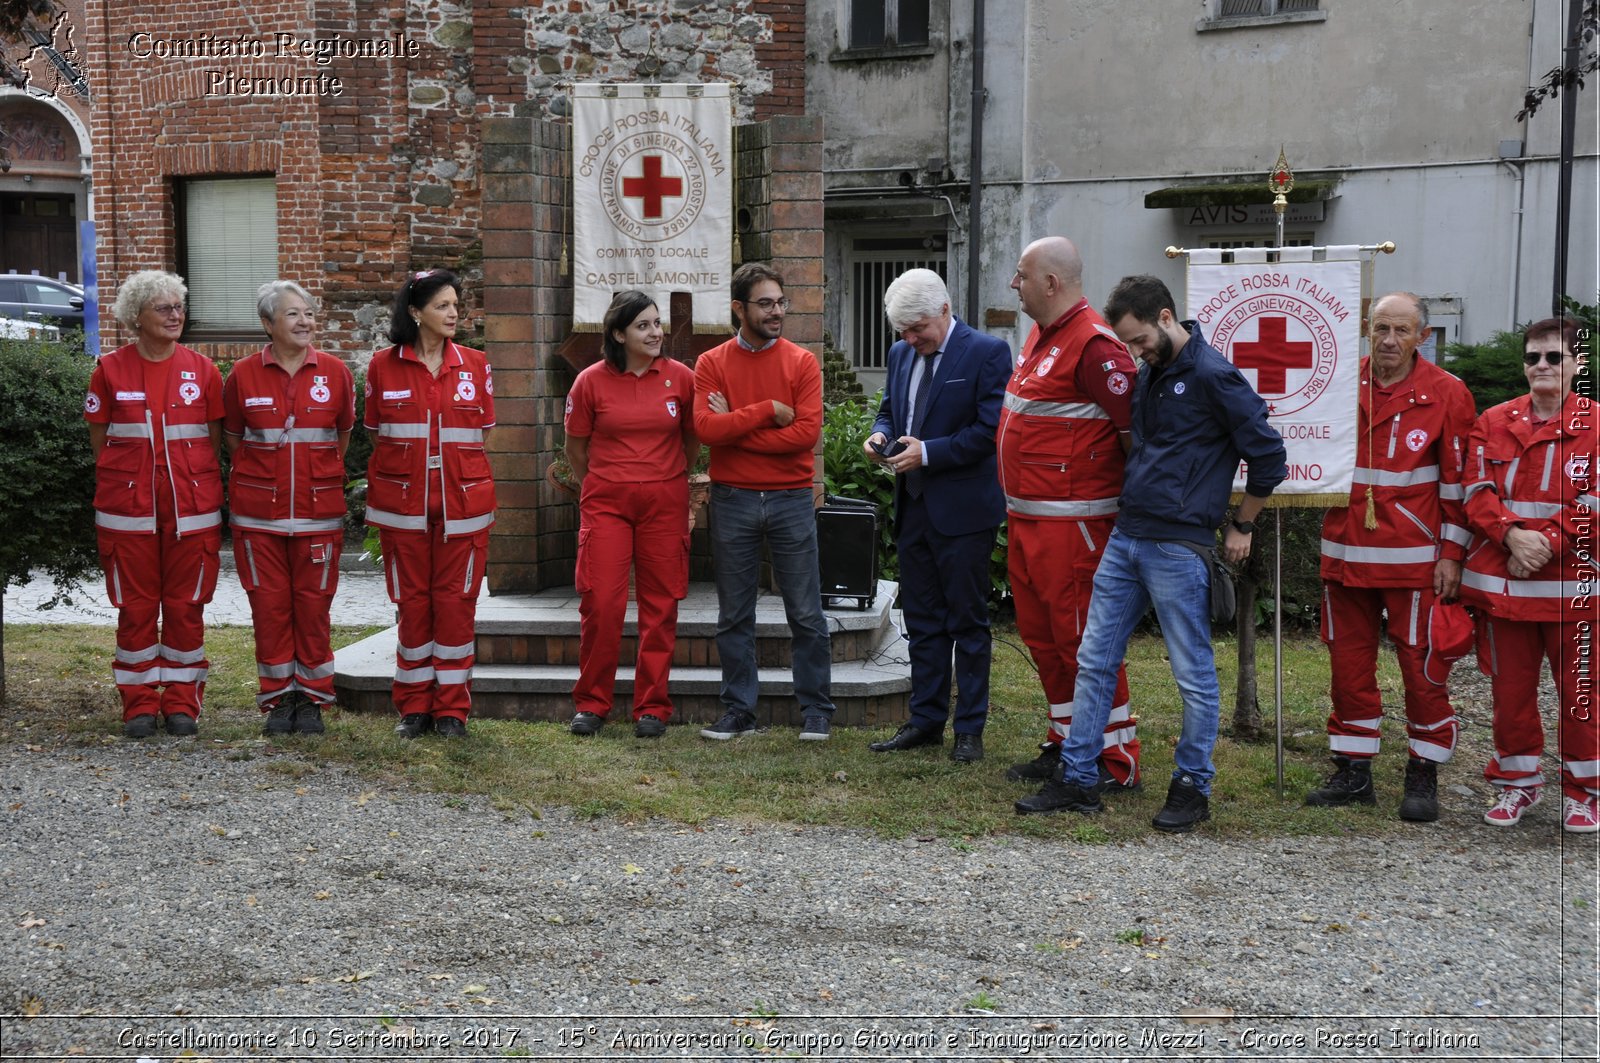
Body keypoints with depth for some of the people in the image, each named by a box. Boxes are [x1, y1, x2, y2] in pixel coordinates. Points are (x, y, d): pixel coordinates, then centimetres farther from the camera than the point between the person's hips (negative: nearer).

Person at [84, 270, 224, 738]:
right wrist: (122, 482, 2)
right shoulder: (110, 370, 2)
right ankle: (139, 704, 13)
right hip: (129, 508, -1)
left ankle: (182, 703, 14)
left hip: (192, 506, 1)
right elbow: (98, 439, 7)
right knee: (135, 606, 4)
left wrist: (197, 483, 6)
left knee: (186, 606, 4)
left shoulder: (202, 370, 5)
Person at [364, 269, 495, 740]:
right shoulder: (384, 365, 1)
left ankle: (452, 709, 11)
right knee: (412, 601, 5)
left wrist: (449, 465, 6)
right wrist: (410, 467, 6)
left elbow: (482, 433, 11)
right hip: (403, 502, -1)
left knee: (456, 601, 2)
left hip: (463, 501, 1)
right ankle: (414, 706, 16)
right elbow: (378, 434, 8)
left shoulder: (473, 364, 5)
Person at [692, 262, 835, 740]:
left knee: (806, 614, 4)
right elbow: (705, 428, -11)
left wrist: (734, 429, -10)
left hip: (791, 500, -1)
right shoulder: (711, 364, 3)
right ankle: (738, 711, 18)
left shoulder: (802, 362, 1)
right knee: (734, 615, 8)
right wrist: (768, 411, -13)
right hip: (732, 502, 1)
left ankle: (816, 711, 14)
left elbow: (807, 432, -11)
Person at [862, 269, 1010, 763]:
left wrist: (928, 452, -20)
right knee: (922, 620, 13)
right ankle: (925, 721, 22)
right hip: (913, 505, 7)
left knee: (967, 621, 2)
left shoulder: (987, 352, -10)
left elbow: (990, 429, -15)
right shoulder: (901, 354, 11)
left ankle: (970, 728, 11)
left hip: (963, 509, -7)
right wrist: (882, 434, 0)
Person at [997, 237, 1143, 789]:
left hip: (1071, 523, -10)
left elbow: (1135, 428, -20)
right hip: (1026, 519, 10)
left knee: (1083, 640, -4)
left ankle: (1118, 763, 5)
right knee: (1042, 637, 16)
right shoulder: (1042, 335, 15)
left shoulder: (1093, 344, -17)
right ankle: (1065, 745, 29)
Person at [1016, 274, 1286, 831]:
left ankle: (1192, 787, 15)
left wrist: (1242, 527, 0)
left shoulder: (1212, 376, -12)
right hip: (1126, 536, 8)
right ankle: (1078, 780, 15)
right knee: (1094, 659, 8)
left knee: (1193, 672, 2)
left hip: (1179, 549, -8)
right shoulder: (1148, 373, 12)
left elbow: (1268, 455, -9)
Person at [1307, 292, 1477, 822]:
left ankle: (1423, 777, 13)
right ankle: (1353, 773, 21)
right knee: (1348, 663, 9)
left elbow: (1458, 479, -2)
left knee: (1421, 666, 0)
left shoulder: (1446, 394, -3)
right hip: (1345, 553, 4)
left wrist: (1452, 552, -5)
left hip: (1413, 557, -3)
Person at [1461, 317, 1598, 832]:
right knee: (1510, 687, 11)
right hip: (1501, 581, 2)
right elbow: (1477, 492, 1)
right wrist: (1512, 534, -15)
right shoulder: (1493, 423, 7)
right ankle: (1518, 781, 27)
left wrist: (1547, 544, -16)